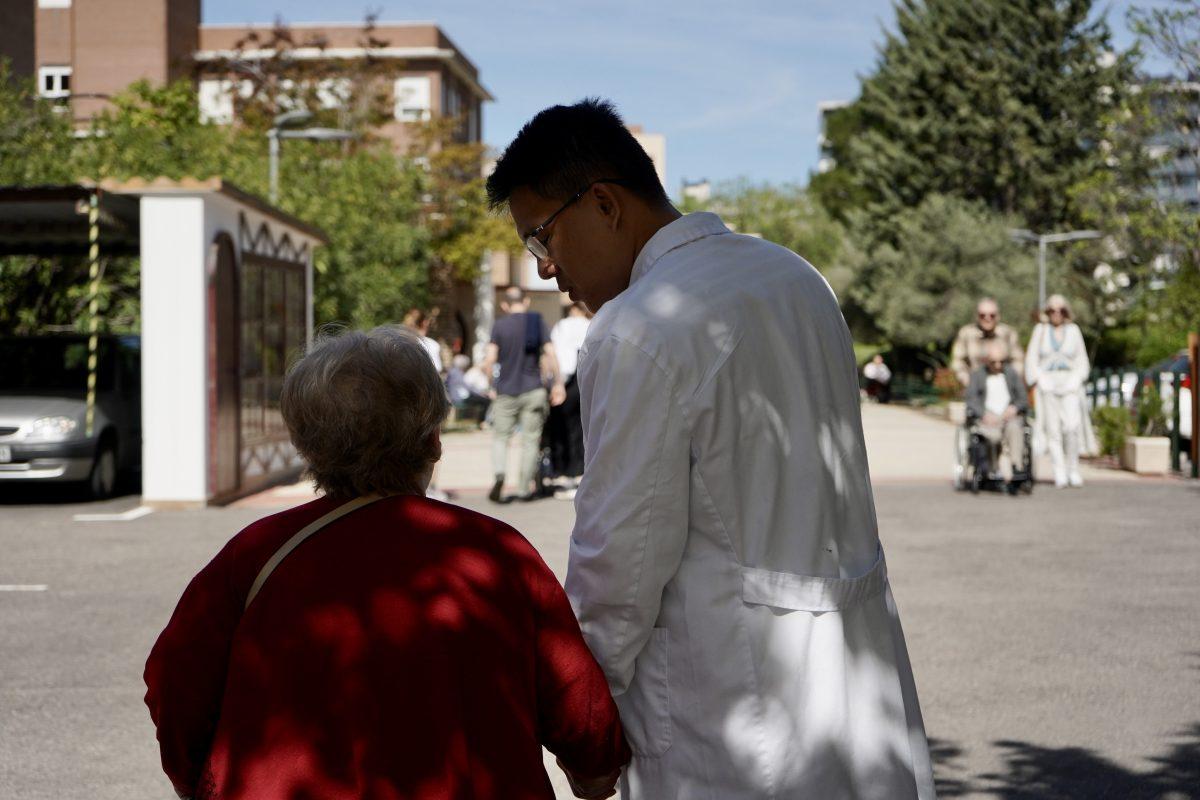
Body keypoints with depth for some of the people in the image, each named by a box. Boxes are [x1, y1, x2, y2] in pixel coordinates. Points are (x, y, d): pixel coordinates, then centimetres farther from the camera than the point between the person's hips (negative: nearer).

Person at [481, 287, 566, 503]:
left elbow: (490, 359, -8)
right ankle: (524, 488, 8)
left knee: (500, 436, 10)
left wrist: (486, 372, 10)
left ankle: (499, 473, -15)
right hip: (533, 390, 0)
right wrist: (558, 383, 0)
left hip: (506, 390, 0)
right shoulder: (538, 321, 2)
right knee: (530, 439, 7)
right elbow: (550, 354, -4)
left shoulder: (499, 325, 0)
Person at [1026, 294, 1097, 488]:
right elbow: (1031, 360, 8)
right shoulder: (1040, 330, 8)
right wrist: (1037, 383, -4)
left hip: (1070, 384, 0)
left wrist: (1075, 381, -4)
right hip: (1046, 384, 0)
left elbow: (1082, 361, 12)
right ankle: (1059, 474, -4)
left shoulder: (1073, 330, 9)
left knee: (1072, 426, -16)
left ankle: (1073, 468, -1)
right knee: (1053, 428, -6)